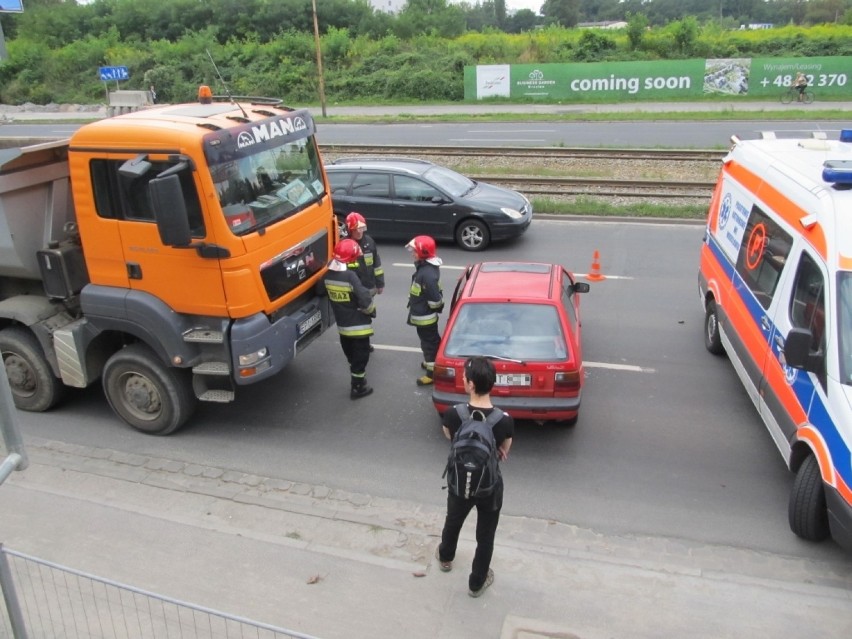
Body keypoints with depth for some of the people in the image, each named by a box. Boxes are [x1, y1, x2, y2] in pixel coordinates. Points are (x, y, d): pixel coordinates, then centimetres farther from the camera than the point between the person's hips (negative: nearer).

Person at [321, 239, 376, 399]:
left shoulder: (327, 275, -3)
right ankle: (357, 388, 14)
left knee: (351, 354, 22)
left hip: (342, 323, 7)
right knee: (360, 355, 7)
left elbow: (327, 294, 10)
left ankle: (357, 378, 38)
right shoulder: (350, 276, -24)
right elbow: (365, 299, -24)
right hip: (358, 324, -7)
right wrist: (372, 310, -7)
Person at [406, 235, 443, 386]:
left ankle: (432, 372, 13)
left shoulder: (428, 273, -31)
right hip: (424, 315, 10)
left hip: (424, 316, -10)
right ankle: (430, 362, 43)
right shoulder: (425, 266, 2)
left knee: (429, 342, 2)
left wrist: (434, 310, -12)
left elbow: (435, 299, -28)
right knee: (431, 340, 25)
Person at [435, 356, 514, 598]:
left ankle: (445, 558, 59)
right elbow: (504, 451, -6)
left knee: (453, 522, 32)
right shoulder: (505, 421, -26)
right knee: (485, 537, 23)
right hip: (490, 488, -1)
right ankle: (477, 583, 42)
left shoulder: (453, 414, -24)